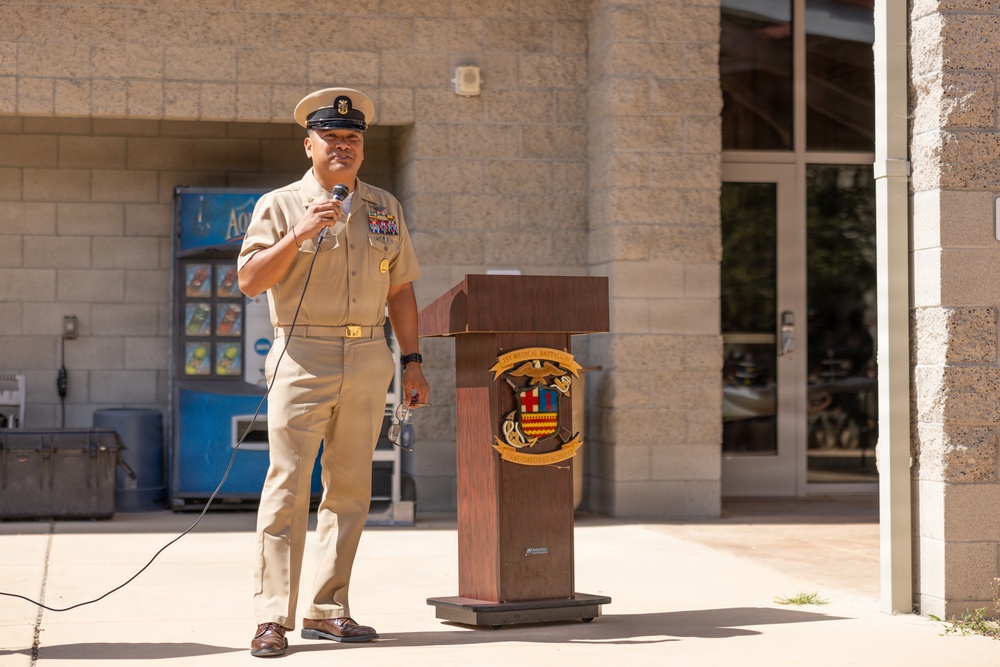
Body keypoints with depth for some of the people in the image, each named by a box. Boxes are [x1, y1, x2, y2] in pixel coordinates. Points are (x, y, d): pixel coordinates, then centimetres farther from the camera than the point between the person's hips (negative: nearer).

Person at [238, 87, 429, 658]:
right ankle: (274, 618, -7)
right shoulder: (280, 205, 2)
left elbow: (400, 289, 16)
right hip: (303, 359, -4)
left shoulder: (385, 208, 14)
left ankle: (329, 611, 14)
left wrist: (412, 361, 11)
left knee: (351, 490, 6)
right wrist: (298, 235, -18)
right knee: (288, 487, -9)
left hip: (369, 360, 4)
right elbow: (251, 281, -7)